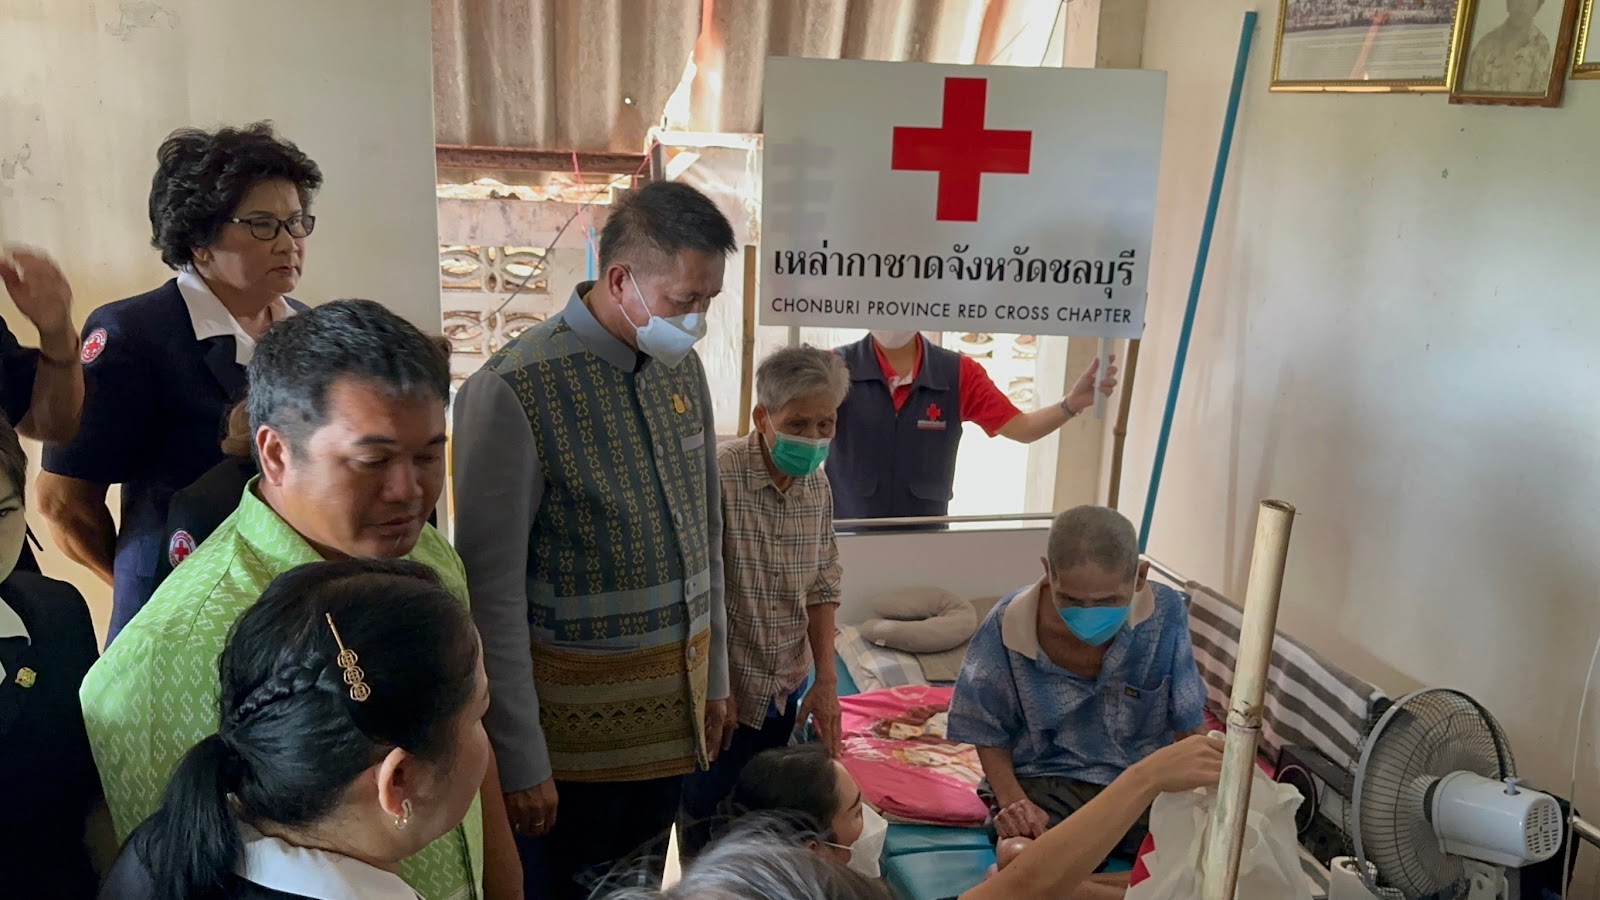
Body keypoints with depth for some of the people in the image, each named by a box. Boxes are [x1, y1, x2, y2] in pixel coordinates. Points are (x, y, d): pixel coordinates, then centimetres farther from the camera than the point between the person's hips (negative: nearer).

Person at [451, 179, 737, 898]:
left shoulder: (683, 367, 3)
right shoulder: (514, 390, -19)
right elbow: (492, 592, -16)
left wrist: (714, 677, 15)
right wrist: (520, 760, -13)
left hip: (674, 704, 6)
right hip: (577, 716, -6)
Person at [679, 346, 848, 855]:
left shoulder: (817, 485, 0)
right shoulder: (718, 478, -21)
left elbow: (821, 587, 6)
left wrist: (826, 681, 2)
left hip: (785, 692, 6)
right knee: (709, 827, 9)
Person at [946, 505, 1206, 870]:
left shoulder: (1166, 614, -13)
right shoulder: (1007, 626, -16)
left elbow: (1187, 725, 2)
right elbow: (990, 736, 0)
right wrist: (1012, 800, -17)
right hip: (1046, 784, -2)